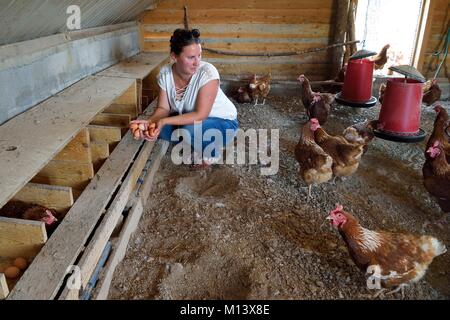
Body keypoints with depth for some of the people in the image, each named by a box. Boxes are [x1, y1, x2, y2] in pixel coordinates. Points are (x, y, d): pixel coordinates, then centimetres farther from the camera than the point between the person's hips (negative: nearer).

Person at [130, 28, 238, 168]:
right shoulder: (165, 73, -13)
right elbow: (163, 108, -9)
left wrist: (164, 121, -37)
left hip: (222, 121, -5)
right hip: (190, 118, 5)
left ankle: (211, 150, 0)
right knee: (159, 129, -17)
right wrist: (149, 122, -31)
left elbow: (200, 114, -30)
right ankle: (197, 144, 7)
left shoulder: (207, 72, -29)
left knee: (189, 131, -33)